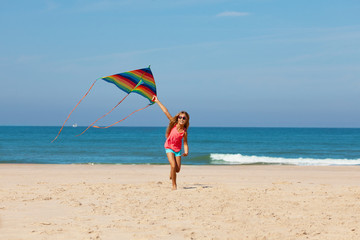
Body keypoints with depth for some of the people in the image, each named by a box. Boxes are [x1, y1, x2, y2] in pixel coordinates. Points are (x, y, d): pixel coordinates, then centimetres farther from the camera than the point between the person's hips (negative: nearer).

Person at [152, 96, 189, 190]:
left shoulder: (184, 132, -13)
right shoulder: (174, 124, -14)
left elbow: (185, 143, -7)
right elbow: (166, 112, -15)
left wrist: (186, 152, -24)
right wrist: (158, 102, -12)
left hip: (178, 149, 2)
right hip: (169, 147, -2)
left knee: (177, 169, 1)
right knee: (173, 166, -18)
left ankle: (171, 174, 39)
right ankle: (174, 185, -6)